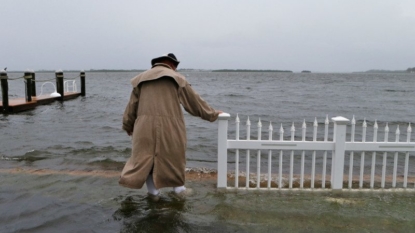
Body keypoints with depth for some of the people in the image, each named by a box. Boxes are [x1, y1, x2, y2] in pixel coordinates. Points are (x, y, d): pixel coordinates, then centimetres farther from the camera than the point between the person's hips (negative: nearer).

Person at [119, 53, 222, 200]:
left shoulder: (140, 79, 15)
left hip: (145, 126, 2)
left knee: (145, 157, 13)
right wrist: (212, 114, 22)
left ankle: (153, 191, 16)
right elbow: (194, 101, 11)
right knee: (173, 156, 15)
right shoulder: (177, 78, 8)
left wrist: (128, 126, 26)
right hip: (169, 126, -1)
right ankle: (179, 188, 24)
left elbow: (131, 106, 16)